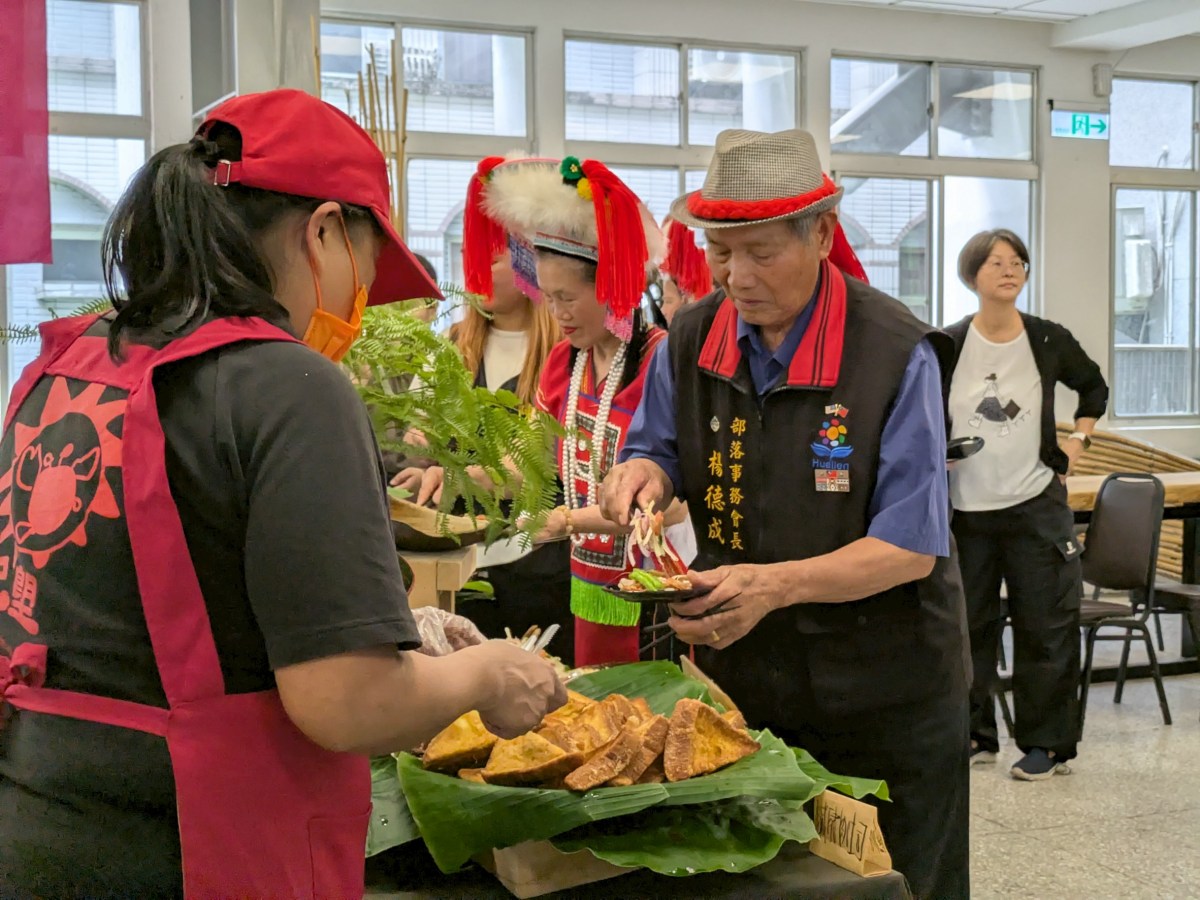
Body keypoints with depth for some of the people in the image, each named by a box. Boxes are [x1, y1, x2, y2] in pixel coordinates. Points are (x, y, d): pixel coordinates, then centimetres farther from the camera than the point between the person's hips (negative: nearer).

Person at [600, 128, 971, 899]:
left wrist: (778, 585, -30)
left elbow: (913, 546, -18)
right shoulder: (691, 341, -2)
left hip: (883, 697, -4)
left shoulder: (896, 354, -17)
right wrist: (646, 474, -13)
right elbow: (662, 453, 12)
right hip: (740, 680, 4)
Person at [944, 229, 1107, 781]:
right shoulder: (947, 346, -2)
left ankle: (1046, 743, 12)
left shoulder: (1049, 341, 0)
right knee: (968, 625, 9)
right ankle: (974, 736, 22)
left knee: (1045, 625, 1)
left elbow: (1094, 388, 18)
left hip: (1036, 505, -1)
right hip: (964, 508, 1)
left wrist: (1079, 440, 7)